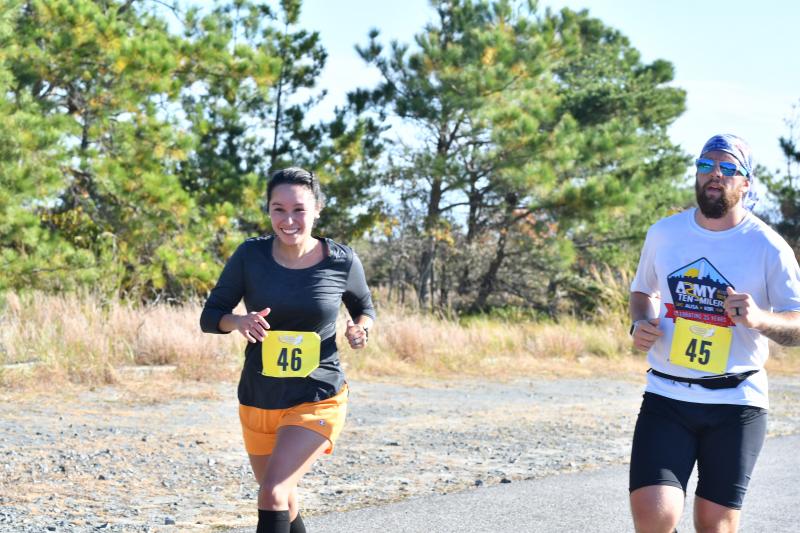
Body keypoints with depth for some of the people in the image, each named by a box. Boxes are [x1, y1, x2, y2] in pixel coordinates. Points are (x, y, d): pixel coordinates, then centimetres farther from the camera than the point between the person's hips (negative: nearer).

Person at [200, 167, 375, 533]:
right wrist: (238, 321, -24)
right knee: (282, 499, 19)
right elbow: (209, 316, -2)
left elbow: (364, 307, 11)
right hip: (257, 401, 3)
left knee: (273, 494, -19)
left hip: (317, 399, -3)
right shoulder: (250, 256, -8)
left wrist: (360, 328, -12)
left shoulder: (341, 262, -9)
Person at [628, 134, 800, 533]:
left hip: (736, 403, -2)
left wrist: (760, 318, -27)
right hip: (666, 397, 2)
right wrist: (641, 324, 1)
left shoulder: (768, 247, -5)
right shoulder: (663, 234, 6)